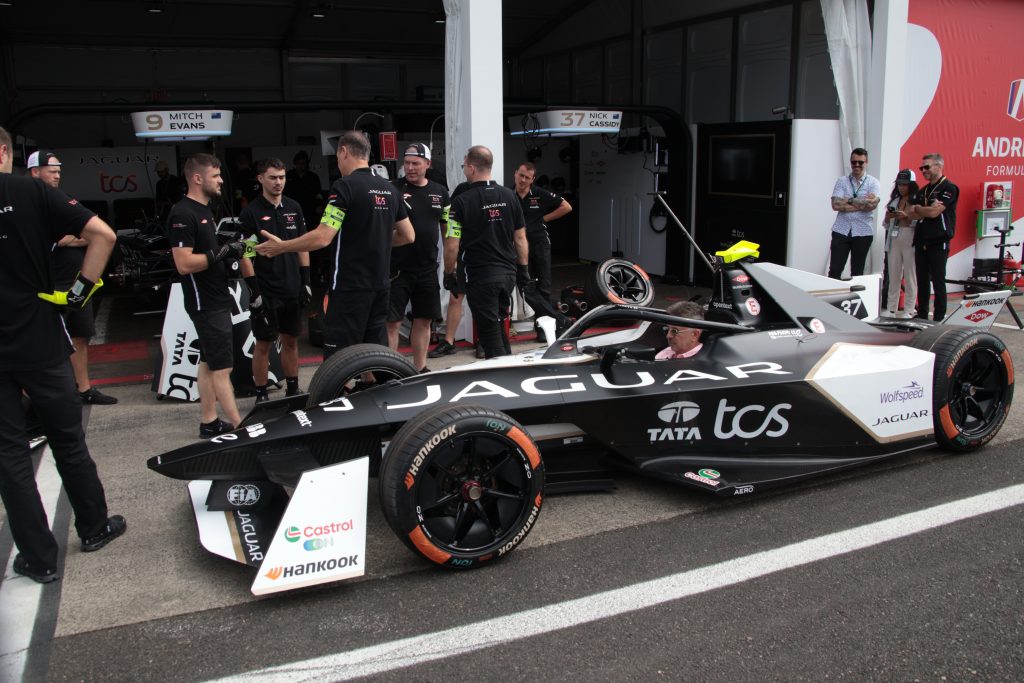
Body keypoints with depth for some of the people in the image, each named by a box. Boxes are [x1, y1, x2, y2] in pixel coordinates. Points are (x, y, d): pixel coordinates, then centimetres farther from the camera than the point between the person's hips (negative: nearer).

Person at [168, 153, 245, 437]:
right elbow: (184, 263, -23)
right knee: (223, 367, -6)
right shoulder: (183, 214, -16)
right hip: (205, 304, -10)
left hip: (216, 299, 10)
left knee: (209, 363, 13)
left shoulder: (205, 211, 14)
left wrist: (228, 254, 3)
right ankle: (240, 428, -3)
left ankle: (209, 423, 20)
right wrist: (220, 254, -20)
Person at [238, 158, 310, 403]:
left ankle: (293, 390, 24)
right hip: (265, 292, -4)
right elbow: (245, 253, -8)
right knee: (263, 344, 3)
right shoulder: (251, 212, -6)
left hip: (293, 290, 4)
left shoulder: (293, 208, 8)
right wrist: (254, 290, -13)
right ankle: (261, 395, 13)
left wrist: (306, 281, 7)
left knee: (291, 341, 13)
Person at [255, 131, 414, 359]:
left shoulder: (345, 186, -13)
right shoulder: (389, 189, 8)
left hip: (350, 288, -7)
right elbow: (408, 236, 15)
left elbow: (323, 238, -20)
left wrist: (281, 246, -8)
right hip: (379, 286, 7)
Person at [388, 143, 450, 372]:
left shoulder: (440, 192, 9)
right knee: (392, 322, -3)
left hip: (427, 268, 4)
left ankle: (420, 369, 22)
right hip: (397, 268, -4)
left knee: (423, 320, 11)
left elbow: (447, 228, 16)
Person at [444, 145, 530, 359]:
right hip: (508, 273, 6)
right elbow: (521, 238, 7)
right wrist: (524, 269, 15)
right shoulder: (509, 196, 4)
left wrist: (449, 274, 3)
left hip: (480, 276, -6)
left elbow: (452, 246, -10)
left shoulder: (462, 201, -10)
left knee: (490, 333, 1)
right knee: (499, 327, 21)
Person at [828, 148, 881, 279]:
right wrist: (862, 203, -10)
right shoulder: (842, 181, 5)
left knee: (857, 272, 9)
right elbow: (836, 205, -9)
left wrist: (849, 200, -9)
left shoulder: (873, 182, 2)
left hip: (863, 233, 0)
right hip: (841, 231, 0)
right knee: (834, 270, -2)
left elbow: (872, 204, -15)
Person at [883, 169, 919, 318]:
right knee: (893, 276, 7)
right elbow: (886, 225, 17)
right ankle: (891, 310, 13)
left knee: (910, 277, -1)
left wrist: (907, 217, -20)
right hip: (894, 240, 5)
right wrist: (888, 216, -3)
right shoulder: (894, 200, 14)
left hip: (910, 241, -5)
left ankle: (909, 311, 4)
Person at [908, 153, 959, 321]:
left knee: (938, 282, -3)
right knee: (922, 281, 10)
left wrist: (918, 209, 1)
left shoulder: (949, 188, -6)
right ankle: (922, 316, 17)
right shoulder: (922, 191, 17)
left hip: (938, 242, -7)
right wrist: (928, 209, -10)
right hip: (921, 242, 7)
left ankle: (939, 319, 1)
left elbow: (933, 212, -17)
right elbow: (911, 215, 6)